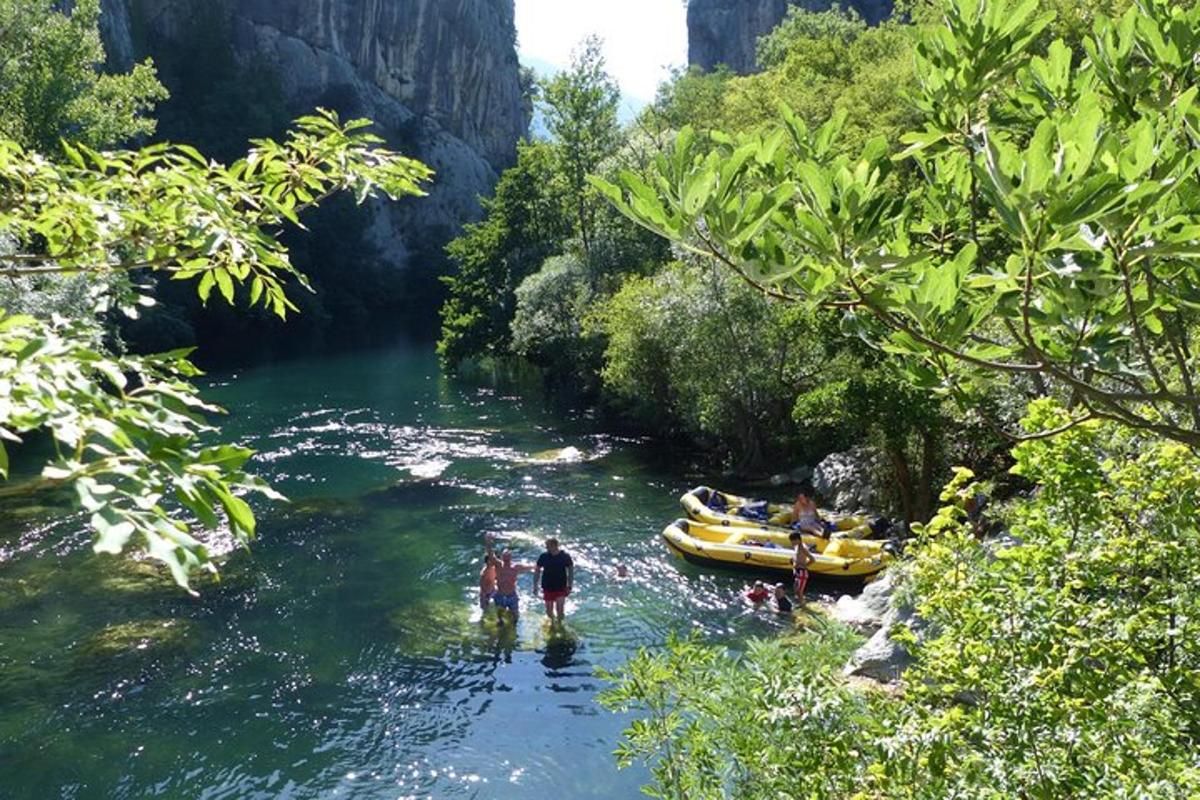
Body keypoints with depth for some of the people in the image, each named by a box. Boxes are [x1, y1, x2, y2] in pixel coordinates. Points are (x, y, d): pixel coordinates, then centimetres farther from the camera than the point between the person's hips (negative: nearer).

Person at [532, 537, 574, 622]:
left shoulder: (565, 556, -10)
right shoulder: (543, 556, -8)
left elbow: (570, 571, 1)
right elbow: (537, 571, 3)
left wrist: (569, 586, -3)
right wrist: (535, 586, 1)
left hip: (561, 588, -1)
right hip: (548, 588, 1)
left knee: (560, 611, -6)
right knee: (549, 611, 10)